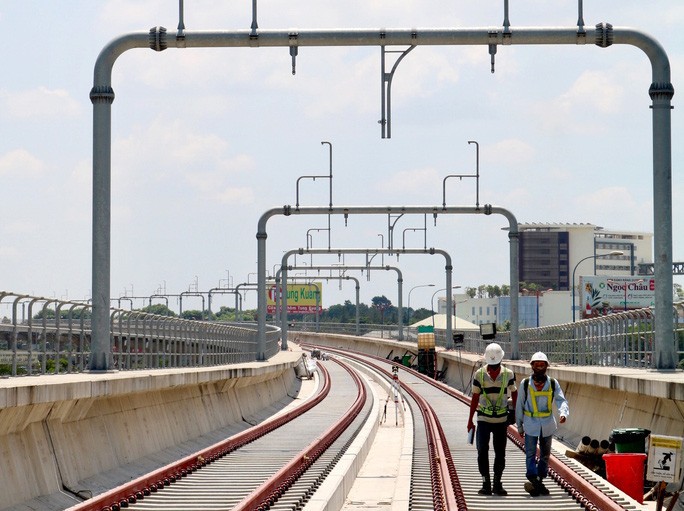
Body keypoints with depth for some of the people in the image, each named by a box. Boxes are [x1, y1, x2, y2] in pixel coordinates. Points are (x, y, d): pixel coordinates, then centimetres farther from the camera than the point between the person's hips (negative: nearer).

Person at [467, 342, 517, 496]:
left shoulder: (508, 374, -3)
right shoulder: (479, 374, -4)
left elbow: (514, 394, 10)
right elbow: (475, 398, 2)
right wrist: (470, 420, 4)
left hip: (501, 420, 1)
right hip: (483, 419, -1)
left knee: (500, 453, 5)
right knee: (482, 451, -8)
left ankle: (497, 484, 16)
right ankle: (486, 484, -1)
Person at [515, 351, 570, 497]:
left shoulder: (553, 383, -3)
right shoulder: (525, 383, -6)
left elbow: (561, 400, -9)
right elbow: (519, 405, 1)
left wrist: (563, 413, -30)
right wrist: (519, 425, 4)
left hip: (548, 424, 2)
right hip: (531, 424, -2)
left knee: (545, 454, 12)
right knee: (531, 454, -7)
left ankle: (540, 481, 24)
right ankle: (533, 481, -7)